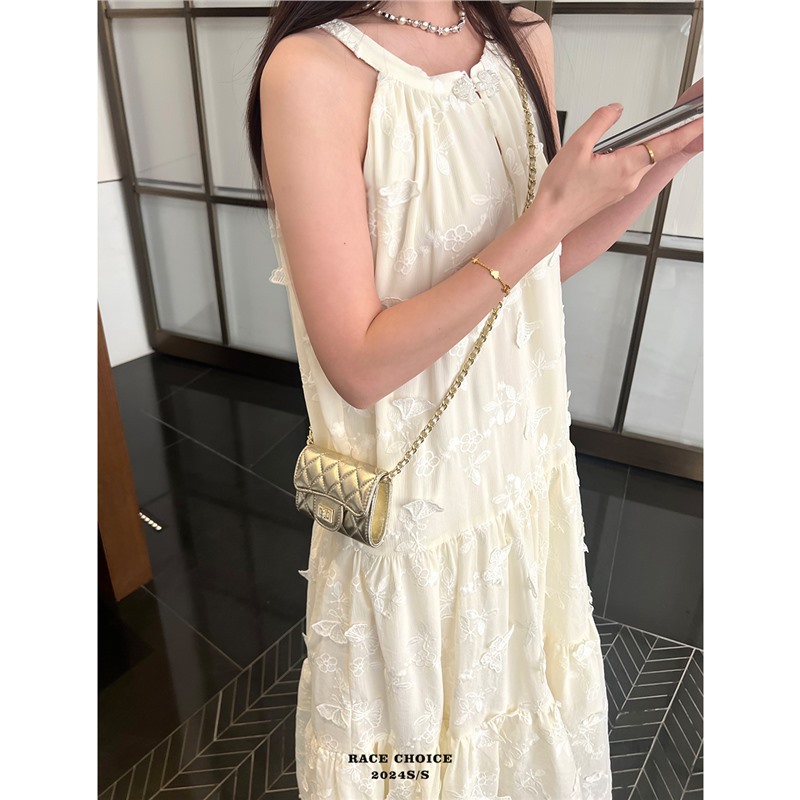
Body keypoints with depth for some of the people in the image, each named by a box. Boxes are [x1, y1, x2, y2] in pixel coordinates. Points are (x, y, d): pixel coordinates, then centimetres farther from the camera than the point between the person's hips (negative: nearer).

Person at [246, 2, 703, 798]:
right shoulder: (314, 69, -21)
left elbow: (547, 263, 8)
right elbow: (359, 365, -23)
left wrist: (668, 148, -4)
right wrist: (551, 212, -24)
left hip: (526, 464, 7)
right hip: (415, 501, -6)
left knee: (520, 689, 31)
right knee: (419, 727, 22)